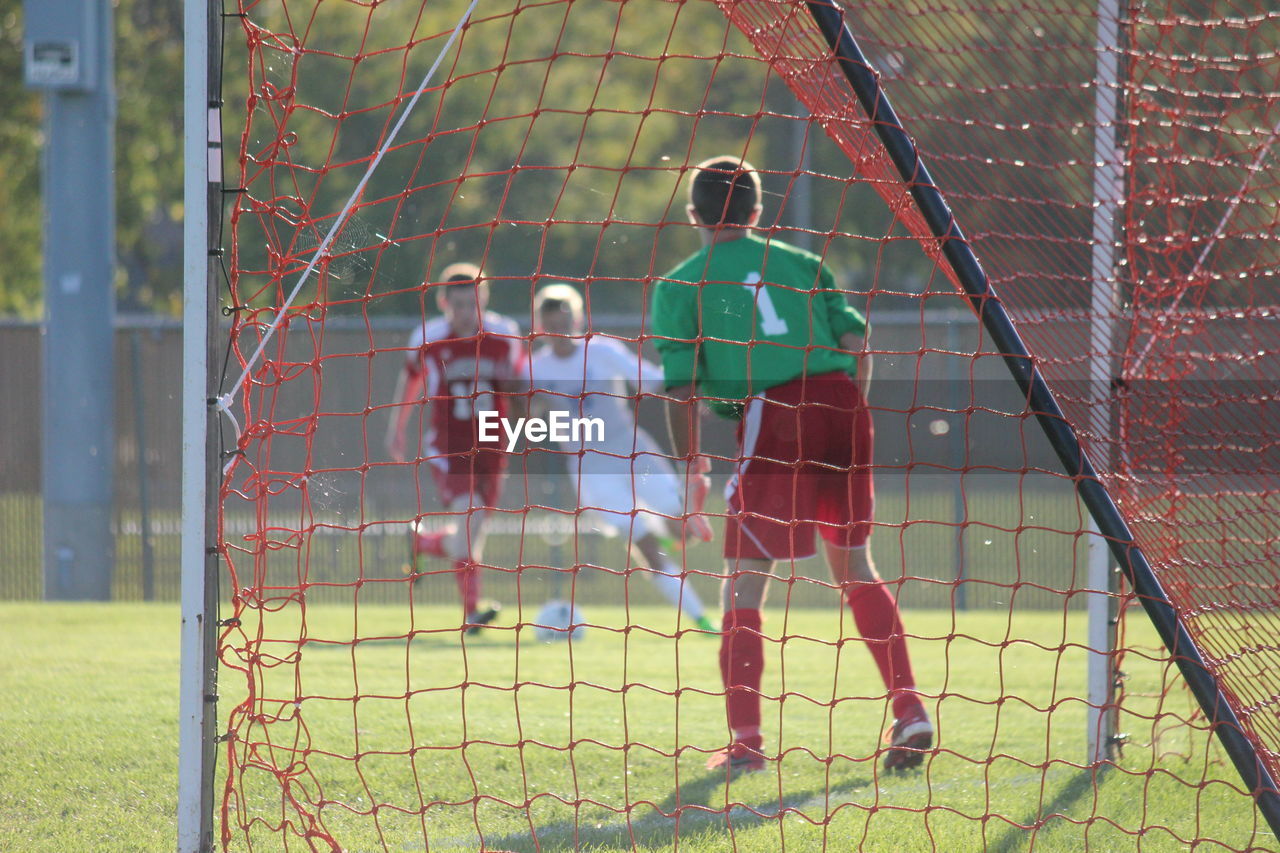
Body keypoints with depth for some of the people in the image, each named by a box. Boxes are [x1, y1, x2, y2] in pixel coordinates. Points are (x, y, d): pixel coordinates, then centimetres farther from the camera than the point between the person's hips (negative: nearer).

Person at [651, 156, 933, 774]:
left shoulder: (679, 285, 10)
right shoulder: (802, 263, 20)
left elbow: (683, 386, 2)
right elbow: (857, 344, 11)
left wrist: (690, 468, 8)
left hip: (770, 415, -4)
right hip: (840, 403, 4)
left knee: (743, 585, 2)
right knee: (855, 570, 17)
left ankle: (746, 740, -5)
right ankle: (909, 710, 9)